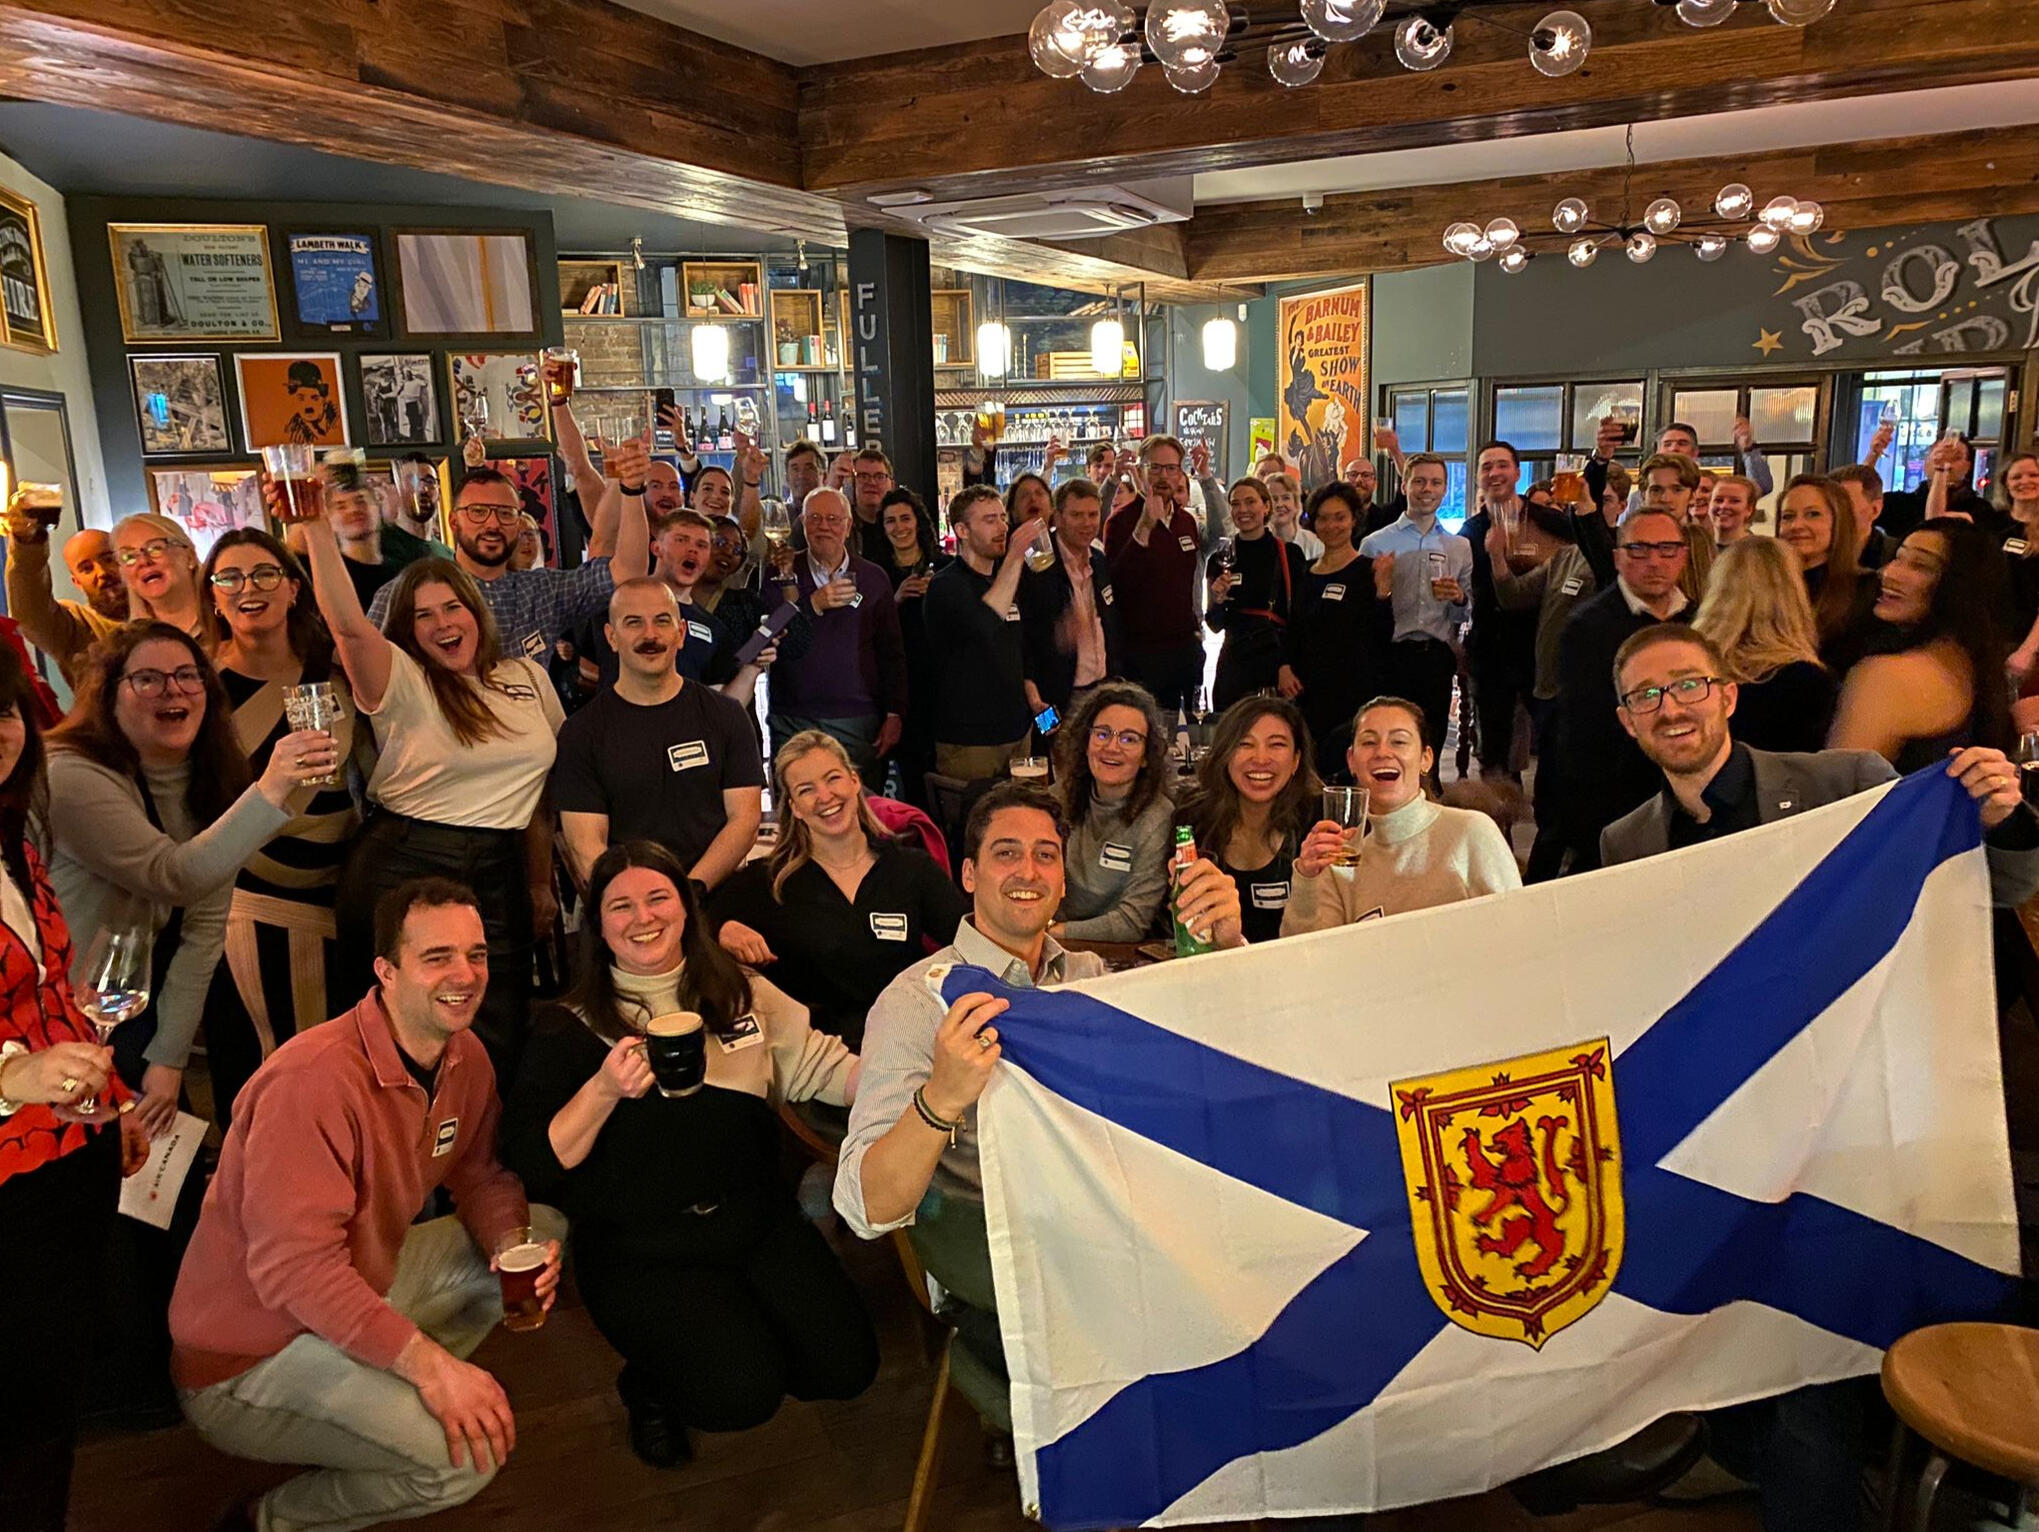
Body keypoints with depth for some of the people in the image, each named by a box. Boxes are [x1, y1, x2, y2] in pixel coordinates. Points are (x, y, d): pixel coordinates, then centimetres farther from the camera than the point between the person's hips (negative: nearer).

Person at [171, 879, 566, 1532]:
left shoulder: (465, 1056, -4)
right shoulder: (314, 1079, -30)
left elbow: (480, 1176, 7)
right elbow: (292, 1266, -32)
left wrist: (516, 1244, -15)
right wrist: (428, 1362, -35)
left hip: (364, 1286, 8)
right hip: (246, 1360, -8)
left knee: (541, 1231, 0)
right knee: (468, 1451, -24)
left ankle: (390, 1393, 6)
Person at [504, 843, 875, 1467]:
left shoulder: (742, 992, 8)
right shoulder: (569, 1029, -2)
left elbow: (820, 1066, 5)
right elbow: (534, 1165, -9)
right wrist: (604, 1091, -25)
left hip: (758, 1218, 4)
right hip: (643, 1250, -4)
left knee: (845, 1367, -5)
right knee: (743, 1392, -20)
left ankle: (736, 1329, 24)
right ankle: (650, 1382, 14)